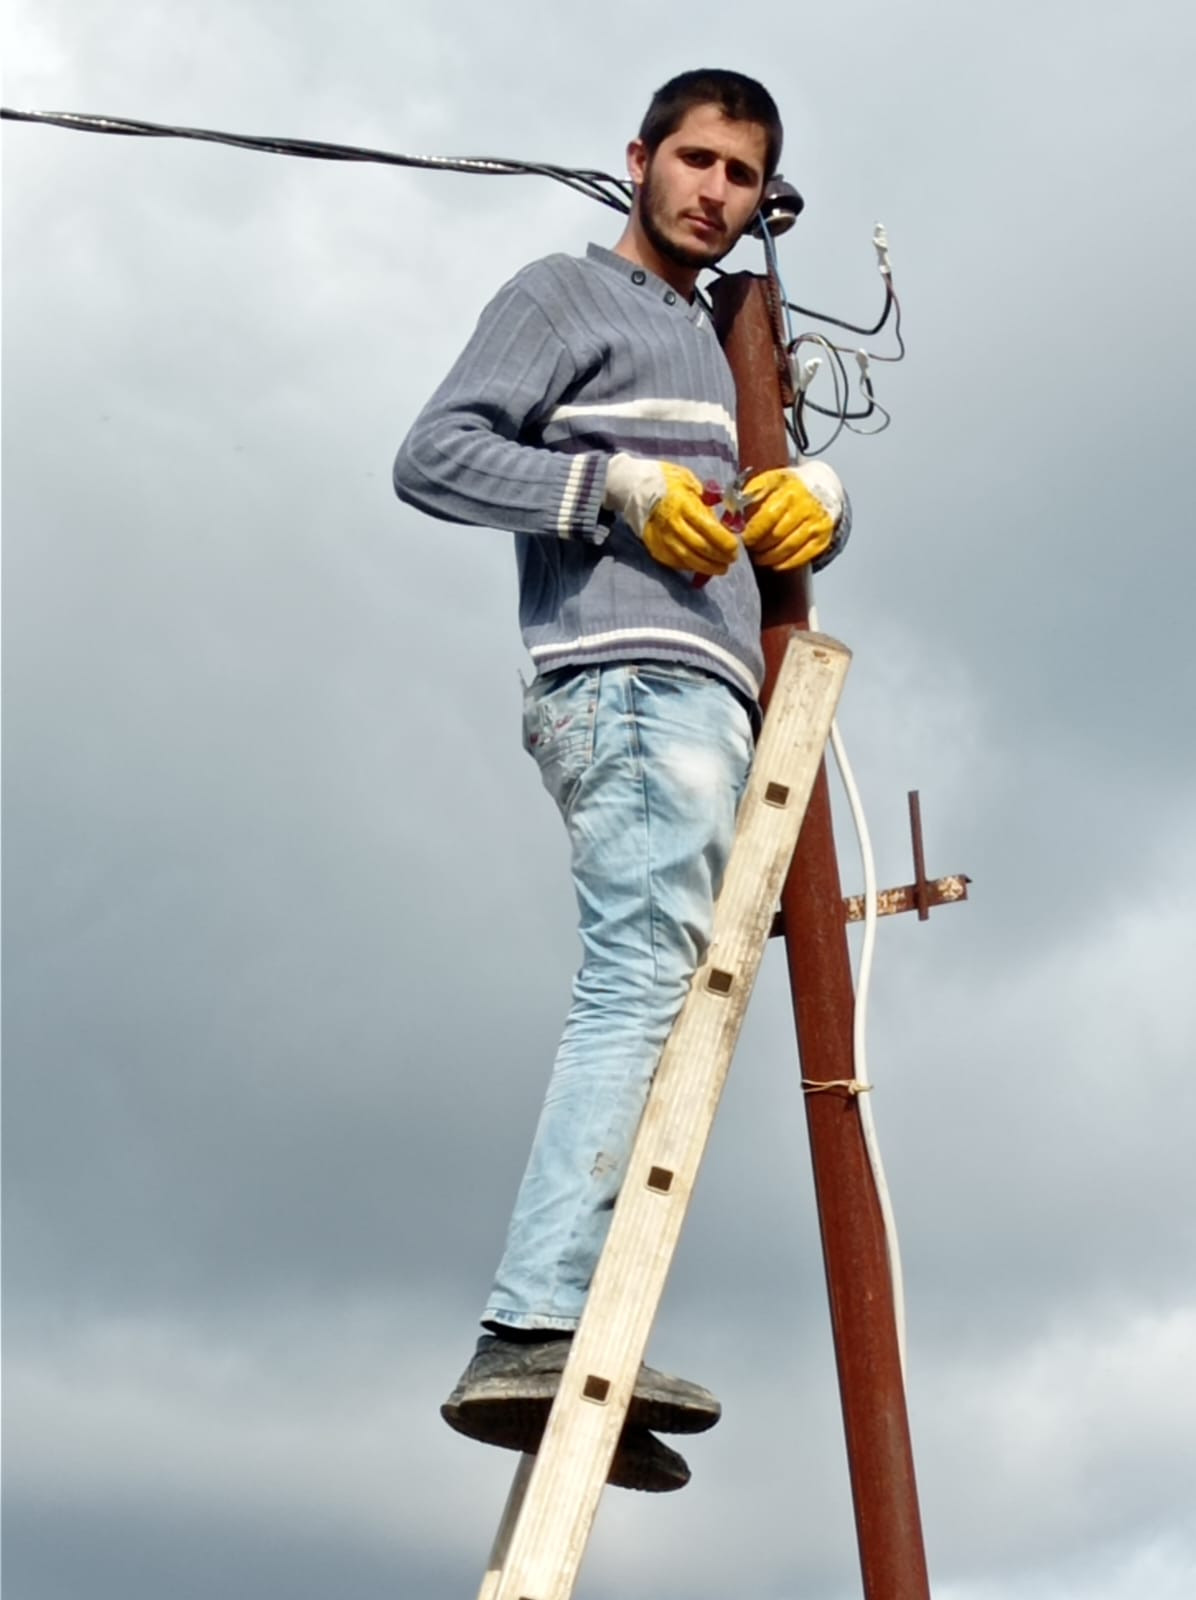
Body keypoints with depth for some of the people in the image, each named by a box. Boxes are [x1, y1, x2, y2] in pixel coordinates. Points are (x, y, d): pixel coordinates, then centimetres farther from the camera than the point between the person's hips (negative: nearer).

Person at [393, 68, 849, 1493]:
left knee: (644, 996, -2)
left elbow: (789, 501, 29)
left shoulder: (720, 345, 34)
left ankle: (542, 1345, -5)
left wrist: (822, 495, 4)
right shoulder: (562, 296, 10)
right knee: (645, 979, -23)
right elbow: (433, 456, -2)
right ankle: (535, 1330, -31)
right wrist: (617, 484, -12)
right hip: (631, 673, -8)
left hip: (700, 695, 8)